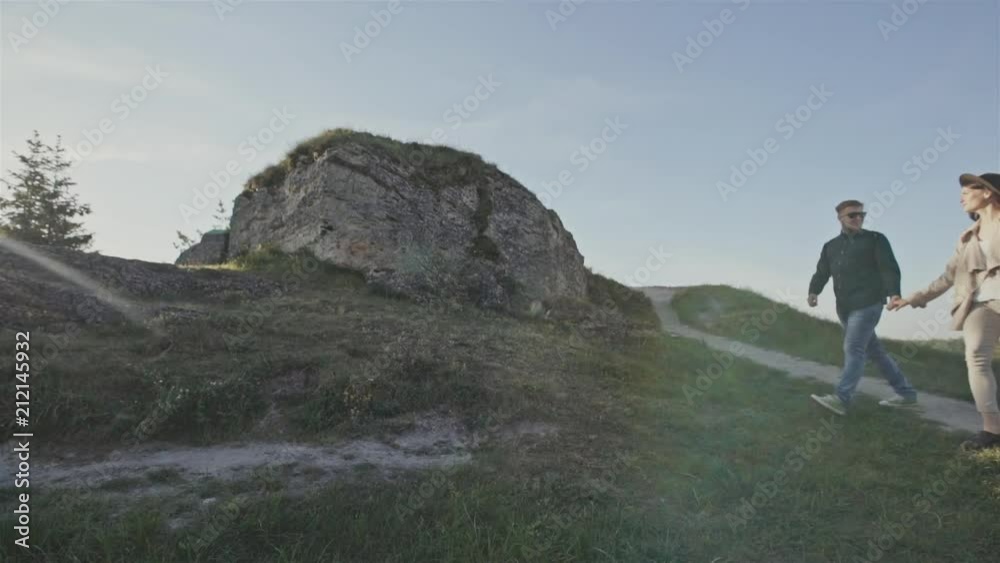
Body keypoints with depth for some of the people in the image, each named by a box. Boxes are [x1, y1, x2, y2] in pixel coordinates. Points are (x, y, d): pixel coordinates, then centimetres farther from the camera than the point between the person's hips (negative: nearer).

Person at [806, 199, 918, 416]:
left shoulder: (875, 239, 4)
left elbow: (889, 268, -7)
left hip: (867, 304, -6)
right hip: (845, 308, 6)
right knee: (873, 350, 12)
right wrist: (813, 292, -12)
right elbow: (821, 273, 8)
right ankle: (905, 393, 24)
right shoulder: (830, 246, 18)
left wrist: (894, 293, -24)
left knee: (853, 349, -14)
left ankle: (841, 399, -19)